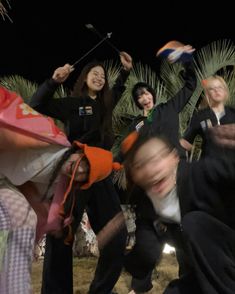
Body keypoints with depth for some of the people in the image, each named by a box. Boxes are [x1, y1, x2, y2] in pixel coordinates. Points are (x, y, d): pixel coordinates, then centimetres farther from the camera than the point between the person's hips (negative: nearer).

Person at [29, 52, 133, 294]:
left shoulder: (105, 104, 16)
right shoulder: (72, 103, 3)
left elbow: (118, 89, 38)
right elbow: (36, 106, -6)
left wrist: (126, 70, 29)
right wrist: (54, 81, -18)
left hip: (100, 175, 5)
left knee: (116, 237, 4)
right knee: (59, 239, -6)